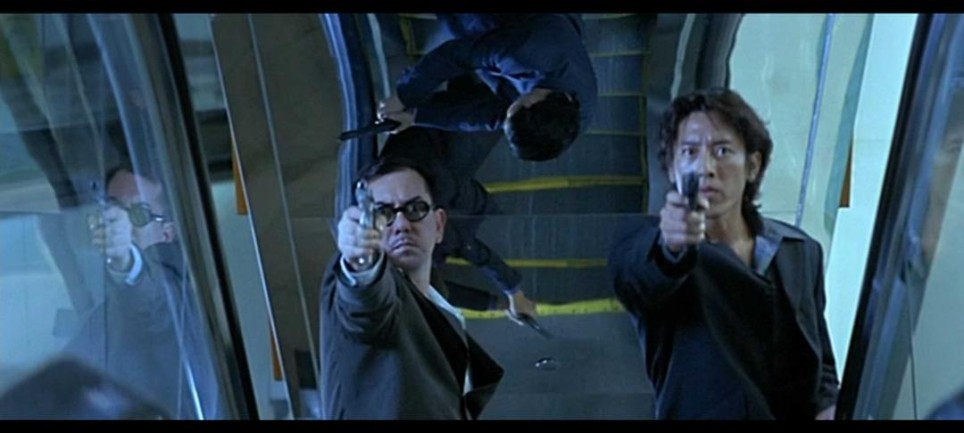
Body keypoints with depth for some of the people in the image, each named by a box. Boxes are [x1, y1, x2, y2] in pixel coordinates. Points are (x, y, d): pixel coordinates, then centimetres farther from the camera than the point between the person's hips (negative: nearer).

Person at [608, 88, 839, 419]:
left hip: (798, 413, 3)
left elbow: (819, 360, 16)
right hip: (697, 412, -2)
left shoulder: (801, 251, 9)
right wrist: (671, 248, -46)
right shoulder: (646, 245, -5)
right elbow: (635, 275, -28)